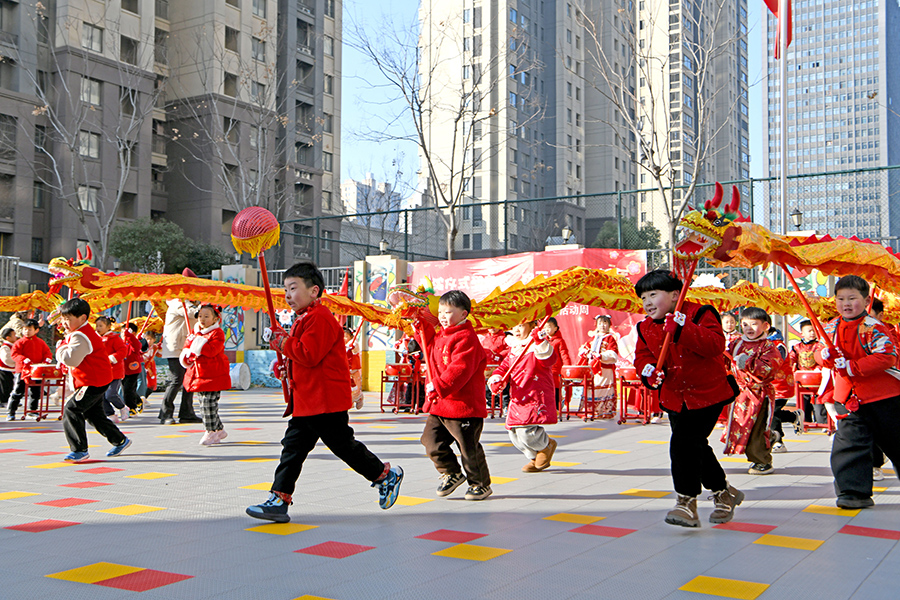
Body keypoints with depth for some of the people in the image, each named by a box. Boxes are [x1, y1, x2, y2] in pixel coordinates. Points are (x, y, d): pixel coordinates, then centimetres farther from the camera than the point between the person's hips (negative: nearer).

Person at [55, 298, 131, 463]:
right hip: (97, 381, 11)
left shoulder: (80, 336, -20)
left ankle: (80, 450, -12)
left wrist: (61, 347, -14)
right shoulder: (81, 333, 15)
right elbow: (73, 360, 23)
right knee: (94, 414, 20)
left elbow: (71, 359, -31)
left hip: (94, 382, -11)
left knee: (71, 409, -13)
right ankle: (120, 441, 30)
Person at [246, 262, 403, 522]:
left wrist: (282, 342, -14)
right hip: (306, 401, 10)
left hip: (327, 401, -10)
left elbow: (310, 355, -25)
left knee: (343, 445, 1)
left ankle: (386, 475, 19)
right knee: (293, 447, 5)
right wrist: (289, 368, 9)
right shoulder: (304, 318, 17)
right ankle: (279, 500, 6)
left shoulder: (320, 318, -16)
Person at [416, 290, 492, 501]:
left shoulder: (466, 338, -16)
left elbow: (460, 370, -25)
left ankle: (481, 484, 20)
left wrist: (438, 386, -30)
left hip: (463, 406, -9)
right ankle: (452, 474, 25)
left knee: (469, 448, 1)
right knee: (431, 440, 4)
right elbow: (429, 344, 36)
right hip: (439, 405, 9)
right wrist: (422, 324, 23)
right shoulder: (441, 336, 14)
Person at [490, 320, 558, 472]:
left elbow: (550, 359, -26)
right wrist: (495, 380, -2)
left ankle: (547, 444, 13)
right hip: (517, 399, 8)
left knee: (527, 432, -20)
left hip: (536, 398, -8)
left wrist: (541, 342, -40)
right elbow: (504, 367, 19)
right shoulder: (513, 348, 15)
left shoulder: (540, 344, -7)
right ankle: (536, 459, 31)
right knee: (515, 435, 7)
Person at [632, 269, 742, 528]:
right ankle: (724, 493, 33)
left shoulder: (700, 314, -14)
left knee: (684, 443, -17)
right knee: (696, 447, 13)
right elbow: (642, 354, 9)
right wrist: (647, 369, -14)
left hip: (707, 394, -7)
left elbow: (715, 345, -27)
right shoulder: (645, 328, 5)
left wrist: (684, 329, -38)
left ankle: (687, 501, -6)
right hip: (674, 397, 7)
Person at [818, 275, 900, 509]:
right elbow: (820, 353, 14)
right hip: (851, 400, 5)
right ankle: (855, 492, 4)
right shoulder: (831, 328, 5)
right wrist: (825, 356, -12)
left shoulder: (873, 328, -15)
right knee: (849, 444, -2)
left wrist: (851, 367, -26)